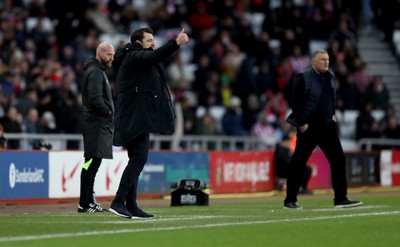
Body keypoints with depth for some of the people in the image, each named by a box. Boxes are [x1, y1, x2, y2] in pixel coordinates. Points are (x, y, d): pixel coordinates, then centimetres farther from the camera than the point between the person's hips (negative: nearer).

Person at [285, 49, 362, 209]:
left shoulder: (330, 78, 11)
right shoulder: (304, 78, -9)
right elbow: (295, 102, -12)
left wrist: (332, 114, 14)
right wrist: (302, 123, -14)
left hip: (327, 126, 6)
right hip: (308, 128, -6)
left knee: (338, 160, -1)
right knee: (298, 163, 0)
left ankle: (341, 199, 3)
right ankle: (290, 201, 8)